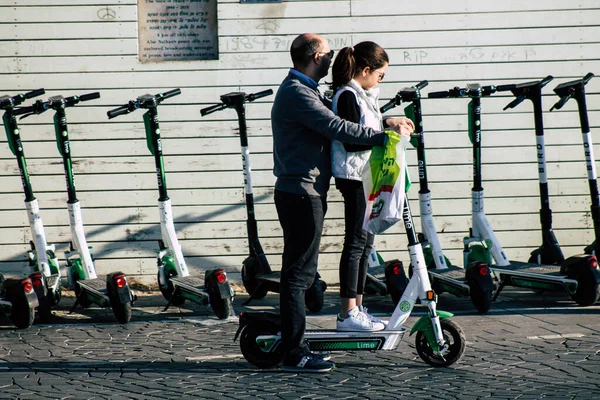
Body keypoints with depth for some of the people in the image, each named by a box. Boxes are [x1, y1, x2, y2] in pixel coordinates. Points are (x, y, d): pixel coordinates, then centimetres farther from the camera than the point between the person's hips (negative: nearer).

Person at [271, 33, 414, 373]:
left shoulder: (304, 90, 18)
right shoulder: (297, 93, -16)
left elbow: (333, 114, 22)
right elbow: (338, 128, -24)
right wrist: (385, 136, -19)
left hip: (304, 193, 11)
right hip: (301, 194, -11)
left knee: (300, 272, 14)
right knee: (299, 273, -9)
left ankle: (295, 346, 19)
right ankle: (294, 355, -8)